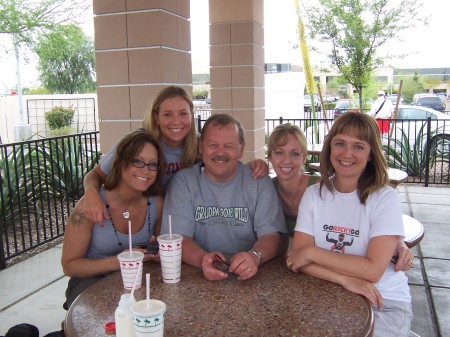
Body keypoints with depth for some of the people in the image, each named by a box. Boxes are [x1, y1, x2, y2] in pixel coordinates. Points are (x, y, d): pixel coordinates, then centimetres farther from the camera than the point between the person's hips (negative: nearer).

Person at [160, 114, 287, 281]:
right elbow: (179, 237, -8)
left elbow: (271, 235, -5)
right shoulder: (183, 181, -1)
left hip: (248, 277, 1)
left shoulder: (259, 181, 1)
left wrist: (255, 256, -26)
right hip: (197, 276, 0)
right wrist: (202, 259, -28)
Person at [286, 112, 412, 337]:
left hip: (384, 303, -2)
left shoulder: (385, 198, -10)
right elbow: (297, 257, -7)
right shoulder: (313, 194, 0)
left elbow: (373, 269, -18)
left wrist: (311, 252, -16)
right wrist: (344, 279, -21)